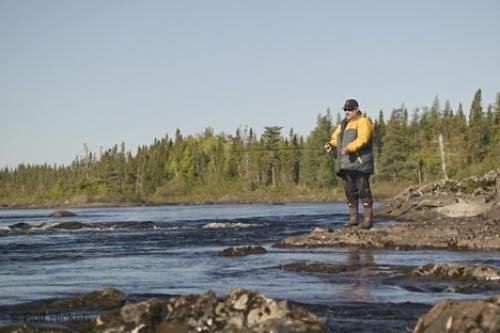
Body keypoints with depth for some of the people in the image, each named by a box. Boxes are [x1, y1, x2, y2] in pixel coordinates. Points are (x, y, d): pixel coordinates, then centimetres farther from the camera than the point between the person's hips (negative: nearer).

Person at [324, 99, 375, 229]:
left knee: (363, 191, -8)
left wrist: (349, 148, -32)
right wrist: (330, 145, -7)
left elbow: (362, 139, -17)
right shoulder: (343, 125, 24)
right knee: (350, 192, 10)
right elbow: (335, 139, 17)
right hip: (345, 164, 8)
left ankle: (368, 219, -6)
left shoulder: (363, 122, -1)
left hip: (359, 163, -8)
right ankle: (353, 218, 16)